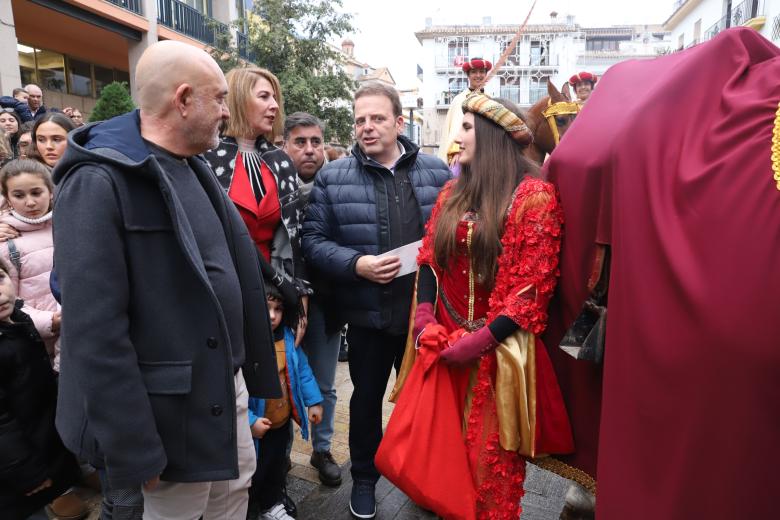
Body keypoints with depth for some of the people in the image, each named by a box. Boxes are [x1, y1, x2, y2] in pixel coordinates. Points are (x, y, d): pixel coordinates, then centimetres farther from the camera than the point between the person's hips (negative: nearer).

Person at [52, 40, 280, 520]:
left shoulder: (196, 171, 8)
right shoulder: (98, 183, -19)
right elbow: (95, 329, -23)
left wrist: (252, 365, 14)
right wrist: (135, 450, -19)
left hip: (228, 384, 8)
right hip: (172, 407, -7)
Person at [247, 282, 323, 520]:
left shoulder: (288, 337, -8)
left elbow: (302, 369, 2)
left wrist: (313, 400, 2)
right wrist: (250, 421, -29)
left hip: (282, 422, 6)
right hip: (255, 428, -6)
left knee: (277, 467, 26)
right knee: (252, 474, 15)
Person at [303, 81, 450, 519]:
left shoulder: (436, 171, 1)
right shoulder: (333, 177, -2)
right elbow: (314, 239, -4)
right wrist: (356, 264, -19)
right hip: (368, 313, -1)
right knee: (367, 397, 17)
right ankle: (365, 477, 41)